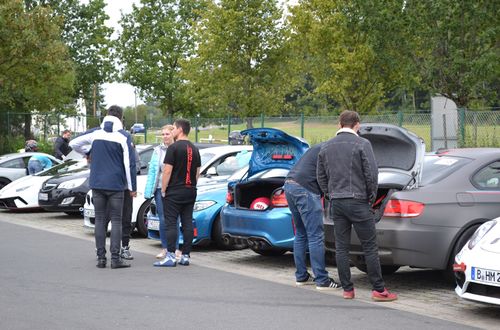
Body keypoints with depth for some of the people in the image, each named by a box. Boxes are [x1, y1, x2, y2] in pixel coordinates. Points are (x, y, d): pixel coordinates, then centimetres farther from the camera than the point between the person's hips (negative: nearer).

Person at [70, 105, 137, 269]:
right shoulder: (124, 136, -6)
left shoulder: (95, 133, 3)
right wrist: (132, 187, -2)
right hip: (116, 185, -3)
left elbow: (73, 143, 8)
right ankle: (115, 258, -2)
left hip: (97, 184, 3)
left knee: (100, 220, 8)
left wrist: (87, 152, 25)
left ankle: (101, 257, 7)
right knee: (116, 220, 2)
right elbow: (129, 163, -8)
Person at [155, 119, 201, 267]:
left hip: (174, 192, -7)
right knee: (187, 223, 7)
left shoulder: (174, 148, -11)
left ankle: (170, 257, -10)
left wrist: (163, 190, -6)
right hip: (190, 192, 7)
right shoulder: (194, 149, 13)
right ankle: (186, 256, 10)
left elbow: (167, 171, -14)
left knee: (171, 223, -6)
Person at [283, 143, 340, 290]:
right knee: (316, 236, -7)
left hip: (289, 185, 10)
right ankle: (322, 280, -6)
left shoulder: (319, 149, 26)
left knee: (301, 234, 17)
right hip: (304, 189, -10)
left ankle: (301, 276, 21)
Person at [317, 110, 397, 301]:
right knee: (370, 247, -1)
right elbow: (372, 173, -11)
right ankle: (378, 290, 0)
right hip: (358, 201, -5)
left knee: (341, 247, 8)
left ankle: (347, 289, 10)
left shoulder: (326, 147, 10)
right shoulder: (362, 144, -7)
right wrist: (371, 196, 3)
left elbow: (321, 176, 13)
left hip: (336, 202, 5)